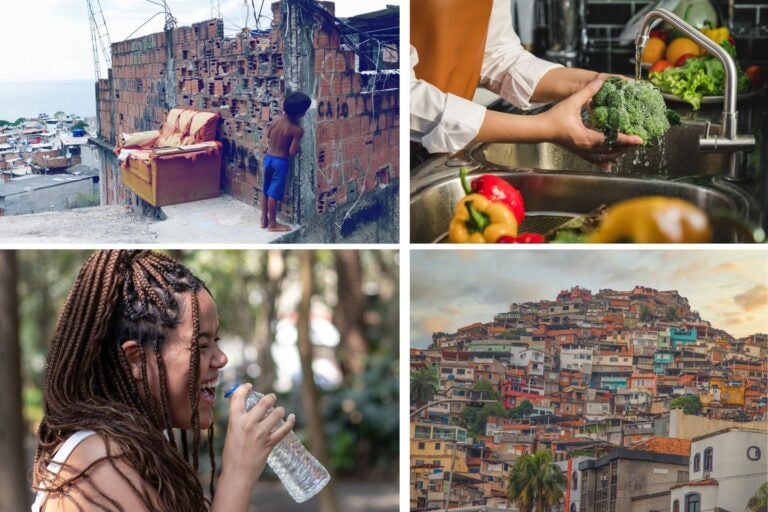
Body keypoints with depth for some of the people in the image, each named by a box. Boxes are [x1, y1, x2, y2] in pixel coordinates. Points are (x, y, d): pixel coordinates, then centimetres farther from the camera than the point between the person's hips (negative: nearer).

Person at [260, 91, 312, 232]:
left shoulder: (277, 119, -1)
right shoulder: (297, 130, -19)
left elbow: (267, 137, 9)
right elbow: (292, 151, -18)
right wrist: (297, 147, 0)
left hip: (268, 157, 7)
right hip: (281, 162, -6)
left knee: (266, 191, 15)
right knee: (274, 193, 0)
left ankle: (264, 220, 24)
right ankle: (272, 224, 8)